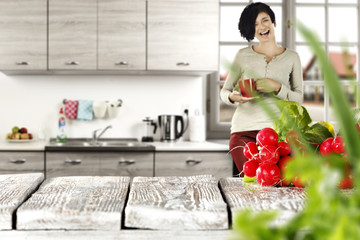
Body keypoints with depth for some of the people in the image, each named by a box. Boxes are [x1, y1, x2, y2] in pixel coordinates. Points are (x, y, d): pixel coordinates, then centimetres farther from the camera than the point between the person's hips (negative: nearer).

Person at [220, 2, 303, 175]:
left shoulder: (291, 57, 10)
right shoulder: (243, 55, 10)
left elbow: (298, 98, 8)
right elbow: (224, 91, 13)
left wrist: (277, 87, -11)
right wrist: (233, 97, -11)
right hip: (243, 130, 0)